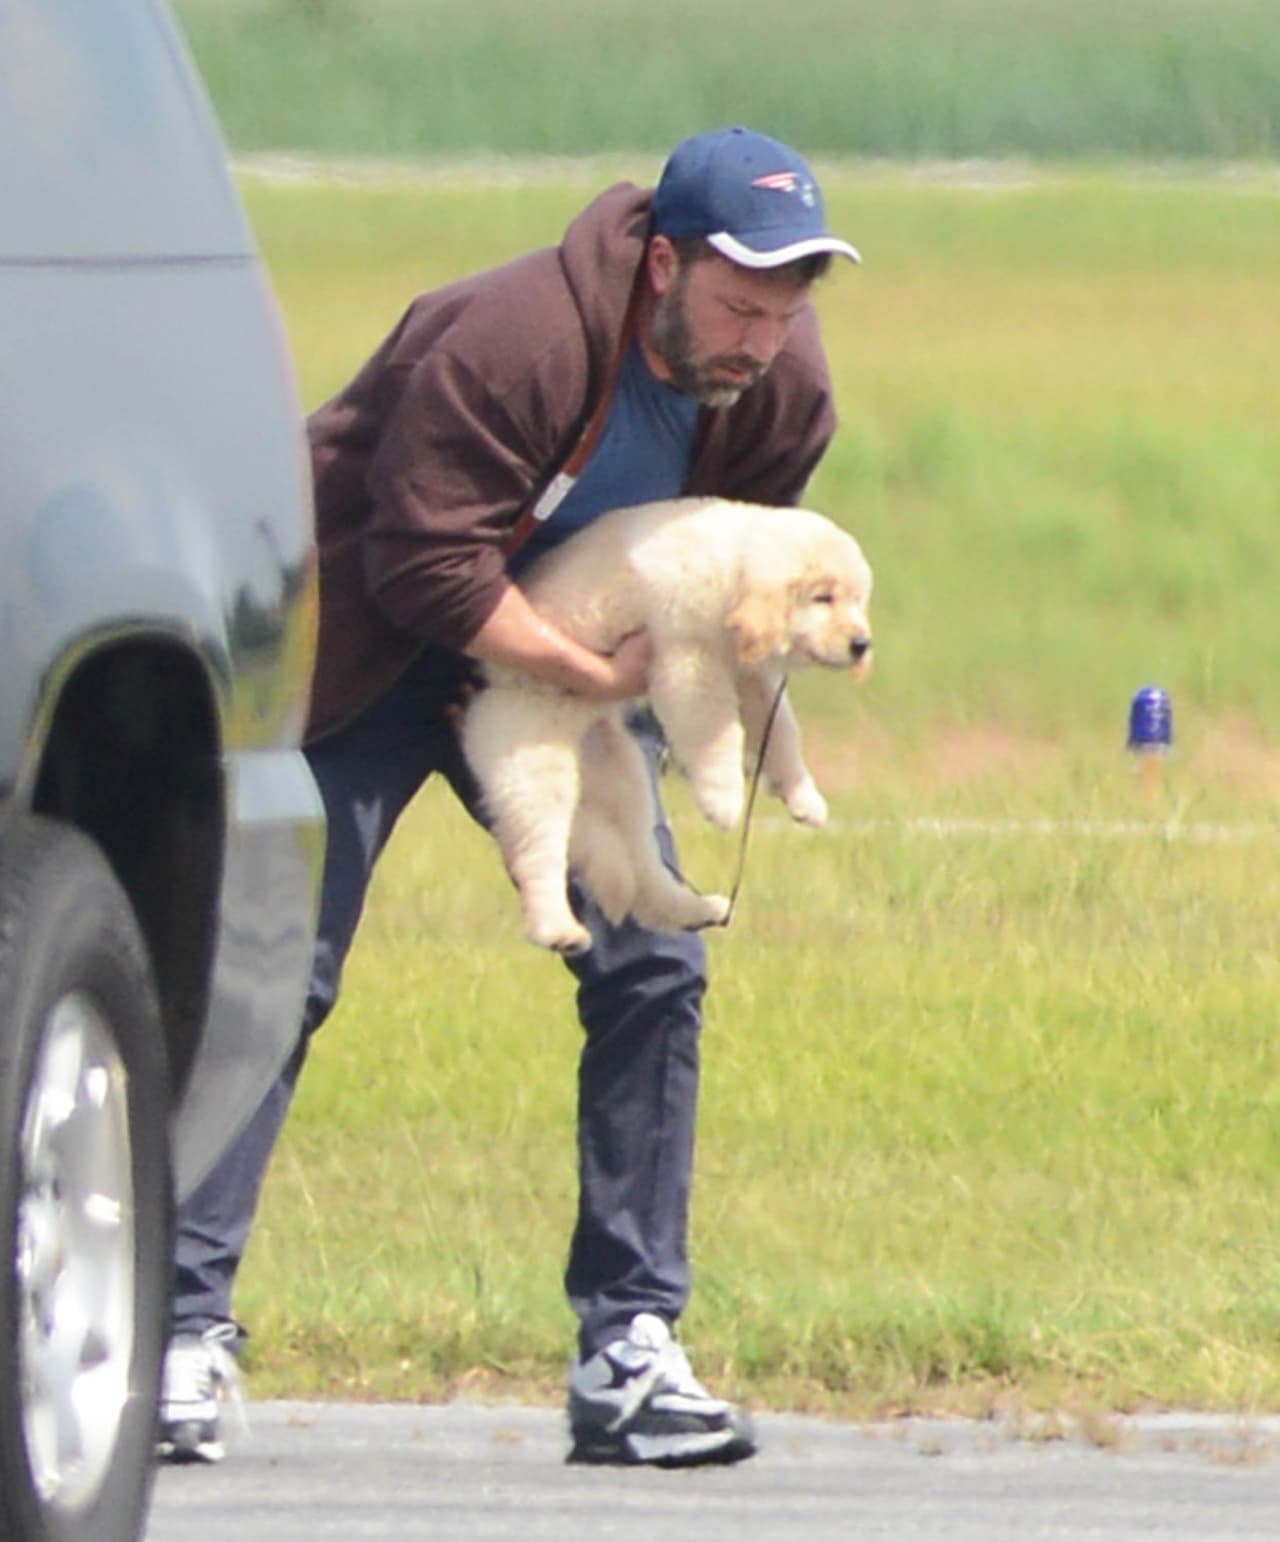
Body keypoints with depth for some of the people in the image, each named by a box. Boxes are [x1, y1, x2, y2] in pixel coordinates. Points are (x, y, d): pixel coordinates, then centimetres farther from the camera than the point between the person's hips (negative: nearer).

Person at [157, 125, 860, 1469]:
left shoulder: (782, 391, -11)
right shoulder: (506, 340, -33)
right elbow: (428, 565, -33)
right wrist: (602, 676, -31)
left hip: (571, 668, 6)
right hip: (367, 653, -6)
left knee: (651, 966, -6)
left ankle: (627, 1347, -3)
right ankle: (190, 1326, -9)